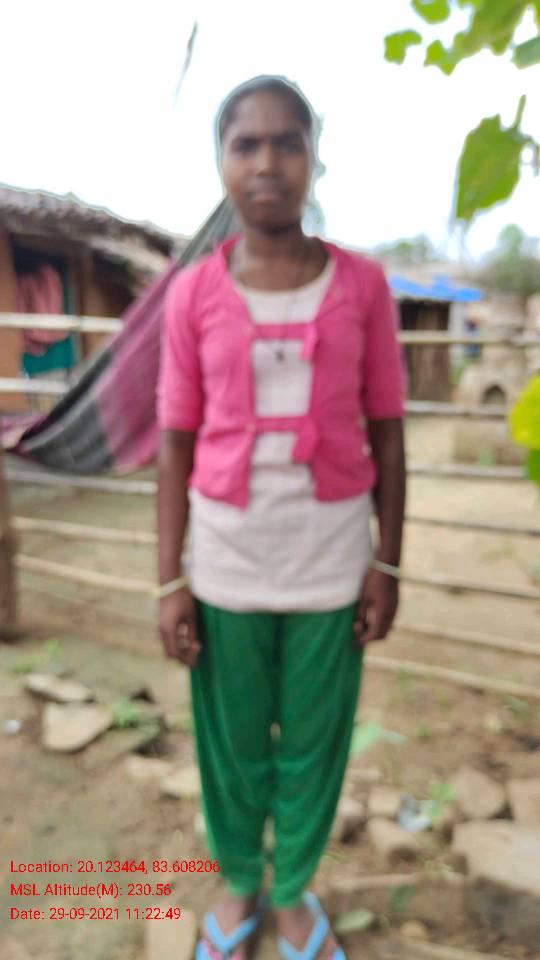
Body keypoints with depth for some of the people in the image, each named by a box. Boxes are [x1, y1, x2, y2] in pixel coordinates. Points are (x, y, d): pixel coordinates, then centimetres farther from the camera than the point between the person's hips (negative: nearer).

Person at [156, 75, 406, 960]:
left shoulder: (363, 283, -3)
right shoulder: (192, 294, -3)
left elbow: (386, 434, 1)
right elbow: (175, 445, 0)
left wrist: (387, 563, 1)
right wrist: (170, 579, -2)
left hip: (331, 562, 0)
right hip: (226, 563, 1)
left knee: (314, 745, 15)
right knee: (231, 744, 17)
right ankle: (239, 884, 45)